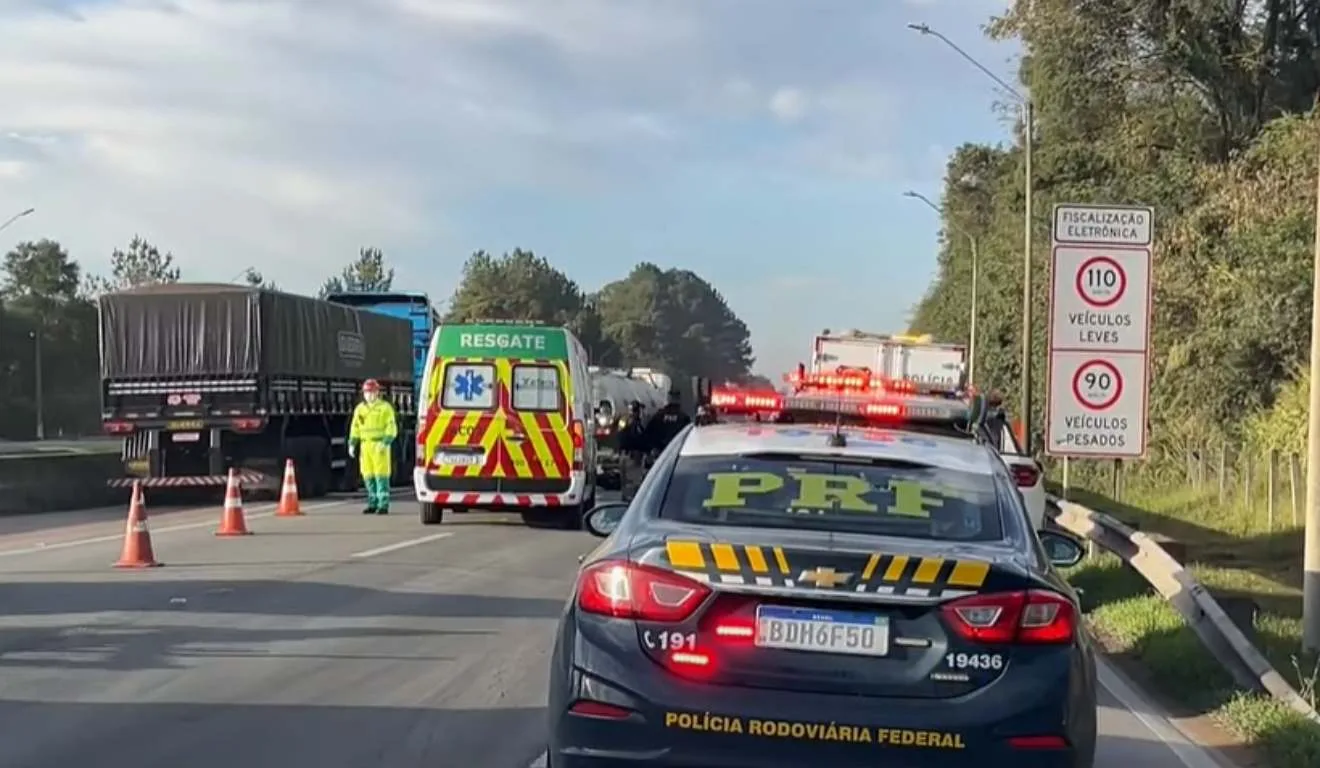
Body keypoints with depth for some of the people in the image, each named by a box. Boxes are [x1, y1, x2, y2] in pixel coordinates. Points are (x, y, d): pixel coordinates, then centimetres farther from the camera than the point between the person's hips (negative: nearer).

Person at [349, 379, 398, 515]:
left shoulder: (385, 407, -4)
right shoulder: (360, 409, 13)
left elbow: (392, 428, -9)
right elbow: (355, 428, 15)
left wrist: (385, 443, -22)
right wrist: (352, 444, 3)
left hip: (380, 446, -6)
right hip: (365, 446, 6)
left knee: (381, 476, -8)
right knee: (368, 476, 5)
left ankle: (384, 506, -6)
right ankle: (373, 504, 13)